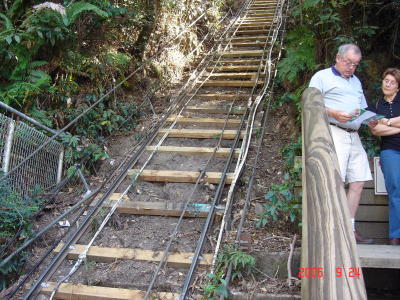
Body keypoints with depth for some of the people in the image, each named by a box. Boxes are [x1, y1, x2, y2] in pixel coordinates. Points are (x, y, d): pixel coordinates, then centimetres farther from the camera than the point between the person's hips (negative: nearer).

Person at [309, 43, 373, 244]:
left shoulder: (356, 81, 28)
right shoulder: (322, 77, 6)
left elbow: (362, 109, 28)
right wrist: (334, 113, -18)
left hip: (353, 135, 8)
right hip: (332, 132, -7)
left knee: (358, 182, 3)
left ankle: (350, 230, 9)